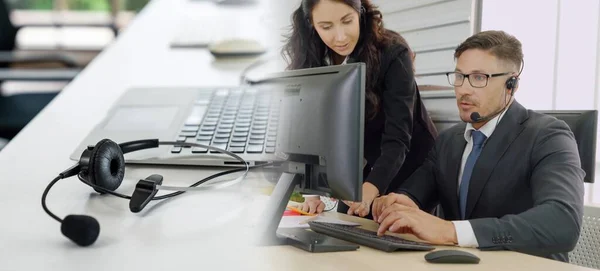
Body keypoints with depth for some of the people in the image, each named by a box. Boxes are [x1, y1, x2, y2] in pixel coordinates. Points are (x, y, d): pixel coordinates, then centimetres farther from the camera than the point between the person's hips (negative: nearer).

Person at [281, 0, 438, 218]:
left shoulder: (392, 54, -24)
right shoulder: (310, 60, -11)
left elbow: (397, 139, -29)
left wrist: (370, 189, -47)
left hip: (410, 172, -4)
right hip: (357, 174, 4)